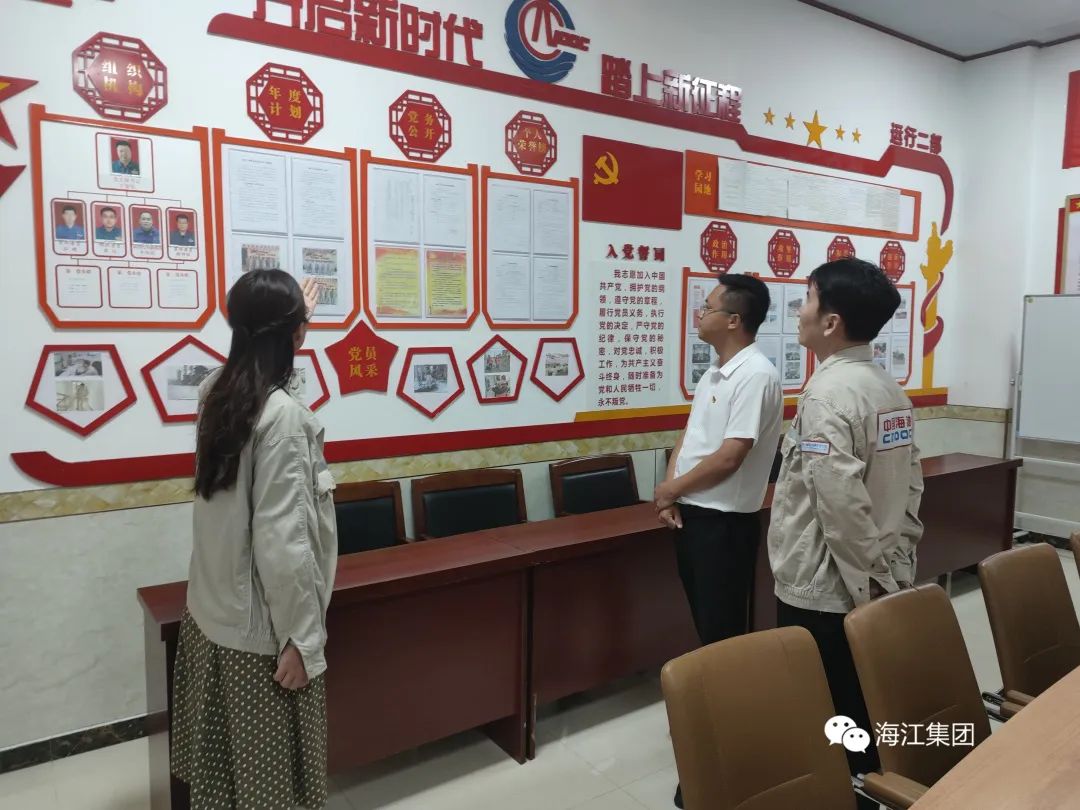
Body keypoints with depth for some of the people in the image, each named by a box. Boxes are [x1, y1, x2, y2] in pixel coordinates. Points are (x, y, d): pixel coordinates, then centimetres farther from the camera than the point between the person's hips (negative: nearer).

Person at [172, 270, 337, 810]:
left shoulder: (214, 390, 1)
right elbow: (281, 541, -24)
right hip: (258, 628, -8)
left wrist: (290, 315, 40)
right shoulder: (283, 414, -23)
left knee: (220, 760, 22)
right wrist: (302, 636, -15)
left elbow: (255, 362, 27)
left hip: (209, 613, 8)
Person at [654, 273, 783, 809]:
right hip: (691, 514, 9)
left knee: (724, 634, 2)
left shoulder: (755, 375, -18)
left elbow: (729, 458, -23)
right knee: (706, 626, 20)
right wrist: (671, 494, -3)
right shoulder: (715, 371, 12)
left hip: (725, 522, -9)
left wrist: (670, 489, -10)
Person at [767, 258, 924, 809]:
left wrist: (865, 577, -15)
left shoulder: (827, 395, -20)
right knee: (867, 711, 20)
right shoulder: (890, 390, 7)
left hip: (824, 592, -8)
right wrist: (897, 559, 14)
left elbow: (842, 503, -25)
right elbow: (912, 483, 11)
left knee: (821, 720, 8)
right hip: (881, 585, 8)